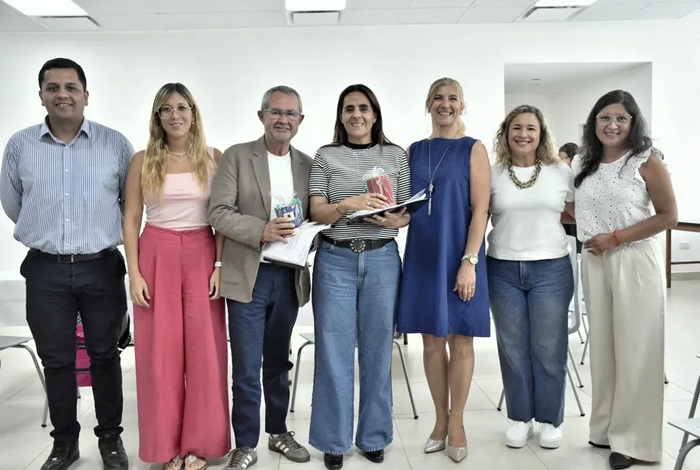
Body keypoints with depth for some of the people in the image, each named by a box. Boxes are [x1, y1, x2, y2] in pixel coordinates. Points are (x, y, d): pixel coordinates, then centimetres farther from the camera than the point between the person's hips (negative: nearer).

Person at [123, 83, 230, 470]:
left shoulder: (214, 158, 3)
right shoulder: (143, 161, 3)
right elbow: (131, 220, 3)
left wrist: (220, 266, -5)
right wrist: (134, 273, -4)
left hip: (202, 257, 0)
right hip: (157, 257, 0)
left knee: (203, 350, 2)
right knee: (161, 351, 5)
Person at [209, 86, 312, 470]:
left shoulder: (308, 164, 9)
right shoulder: (237, 156, -1)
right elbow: (218, 212, -8)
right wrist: (260, 230, -21)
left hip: (289, 277, 3)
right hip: (248, 276, -3)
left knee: (278, 361, 17)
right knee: (246, 366, 2)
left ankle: (278, 432, 33)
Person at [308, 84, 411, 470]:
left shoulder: (396, 155, 8)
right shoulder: (326, 157, 5)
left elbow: (409, 211, 7)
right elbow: (316, 213, -2)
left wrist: (396, 220, -15)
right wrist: (349, 204, -21)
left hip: (382, 259, 1)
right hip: (335, 259, -1)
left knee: (377, 348, 8)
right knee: (334, 349, 3)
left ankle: (374, 436, 23)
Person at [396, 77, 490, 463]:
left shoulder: (473, 149, -1)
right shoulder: (414, 152, 11)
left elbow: (480, 210, -8)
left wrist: (468, 261, -15)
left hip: (459, 257, -3)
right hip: (422, 256, 4)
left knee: (460, 341, 5)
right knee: (431, 342, 9)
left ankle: (456, 423, 20)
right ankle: (440, 419, 24)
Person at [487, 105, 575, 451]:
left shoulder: (561, 172, 4)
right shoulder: (492, 174, 3)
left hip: (551, 269, 0)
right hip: (503, 270, 1)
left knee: (548, 349, 6)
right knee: (513, 349, 9)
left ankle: (550, 419, 23)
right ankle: (519, 417, 24)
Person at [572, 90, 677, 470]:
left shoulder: (646, 160, -6)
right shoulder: (584, 163, 10)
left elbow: (668, 216, -9)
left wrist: (616, 238, -15)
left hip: (635, 262, -5)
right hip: (594, 262, 5)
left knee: (635, 349, 0)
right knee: (602, 345, 11)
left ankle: (634, 439, 12)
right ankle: (606, 428, 25)